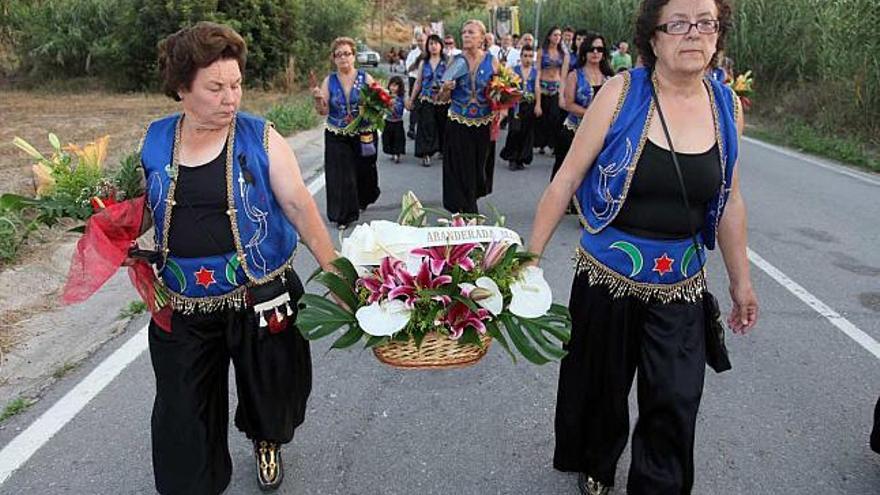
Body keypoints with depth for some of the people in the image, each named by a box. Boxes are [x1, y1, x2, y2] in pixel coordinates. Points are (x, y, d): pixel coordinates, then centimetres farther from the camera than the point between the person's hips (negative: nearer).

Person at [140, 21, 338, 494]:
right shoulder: (155, 141, 2)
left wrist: (335, 271, -23)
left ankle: (266, 441, 52)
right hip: (183, 308, 2)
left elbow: (299, 205, -13)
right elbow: (144, 212, 14)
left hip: (259, 298, -2)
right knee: (183, 412, 9)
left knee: (266, 386, 17)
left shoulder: (259, 137, -7)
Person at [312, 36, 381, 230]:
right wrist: (318, 99, -20)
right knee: (340, 175, -3)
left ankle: (362, 200, 41)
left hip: (363, 134, 0)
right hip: (337, 137, 0)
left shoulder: (365, 78, -1)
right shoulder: (329, 81, 1)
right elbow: (323, 111, -1)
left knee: (363, 170, 11)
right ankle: (344, 214, 10)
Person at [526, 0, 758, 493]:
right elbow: (567, 180, -10)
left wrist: (741, 280, 13)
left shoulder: (727, 106, 0)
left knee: (676, 405, 4)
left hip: (681, 286, 3)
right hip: (607, 276, -2)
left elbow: (730, 201, 9)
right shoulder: (621, 92, -12)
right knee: (602, 388, 18)